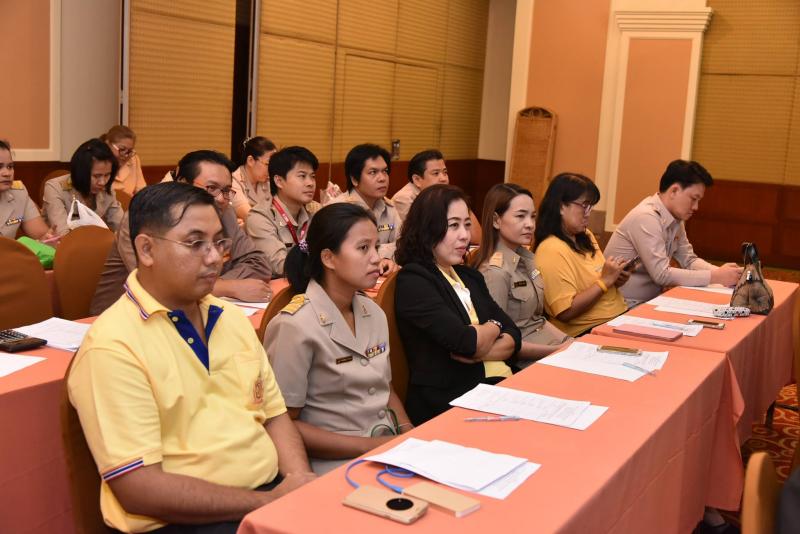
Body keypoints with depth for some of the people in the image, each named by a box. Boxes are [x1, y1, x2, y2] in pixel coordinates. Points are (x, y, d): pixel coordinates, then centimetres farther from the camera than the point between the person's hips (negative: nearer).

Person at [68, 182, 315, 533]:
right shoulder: (112, 345, -12)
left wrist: (298, 477, -4)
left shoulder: (231, 318, 11)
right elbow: (140, 489, -16)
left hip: (273, 492, 7)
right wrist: (267, 502, -16)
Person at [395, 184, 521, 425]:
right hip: (446, 403, -7)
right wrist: (493, 327, 4)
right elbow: (466, 341, -17)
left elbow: (513, 337, 10)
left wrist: (478, 352, -10)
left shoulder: (470, 277, 18)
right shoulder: (413, 281, -6)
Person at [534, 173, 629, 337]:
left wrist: (615, 278, 6)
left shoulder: (586, 236, 13)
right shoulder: (552, 250, -15)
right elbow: (566, 312, -20)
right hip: (588, 332, -9)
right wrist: (605, 281, -16)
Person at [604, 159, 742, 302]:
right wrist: (714, 277, -21)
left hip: (650, 299, 8)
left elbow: (689, 260, 8)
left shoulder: (675, 218, 5)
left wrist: (719, 271, -9)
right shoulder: (646, 217, -20)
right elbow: (662, 274, -23)